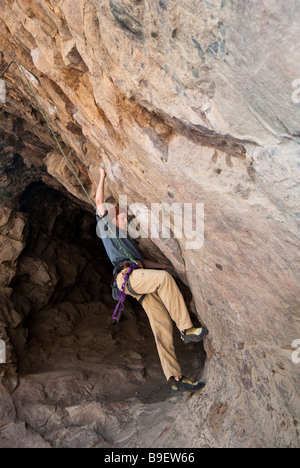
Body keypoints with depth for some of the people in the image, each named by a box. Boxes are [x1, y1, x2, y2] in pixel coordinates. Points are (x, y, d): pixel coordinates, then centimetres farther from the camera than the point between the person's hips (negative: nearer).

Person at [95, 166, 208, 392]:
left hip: (140, 278, 7)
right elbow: (99, 201, 14)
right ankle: (187, 329, -28)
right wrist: (102, 176, 22)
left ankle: (175, 377, -11)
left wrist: (168, 265, 30)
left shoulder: (127, 239, 38)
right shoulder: (106, 227, 19)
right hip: (126, 275, -7)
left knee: (162, 323, -7)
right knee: (164, 278, -32)